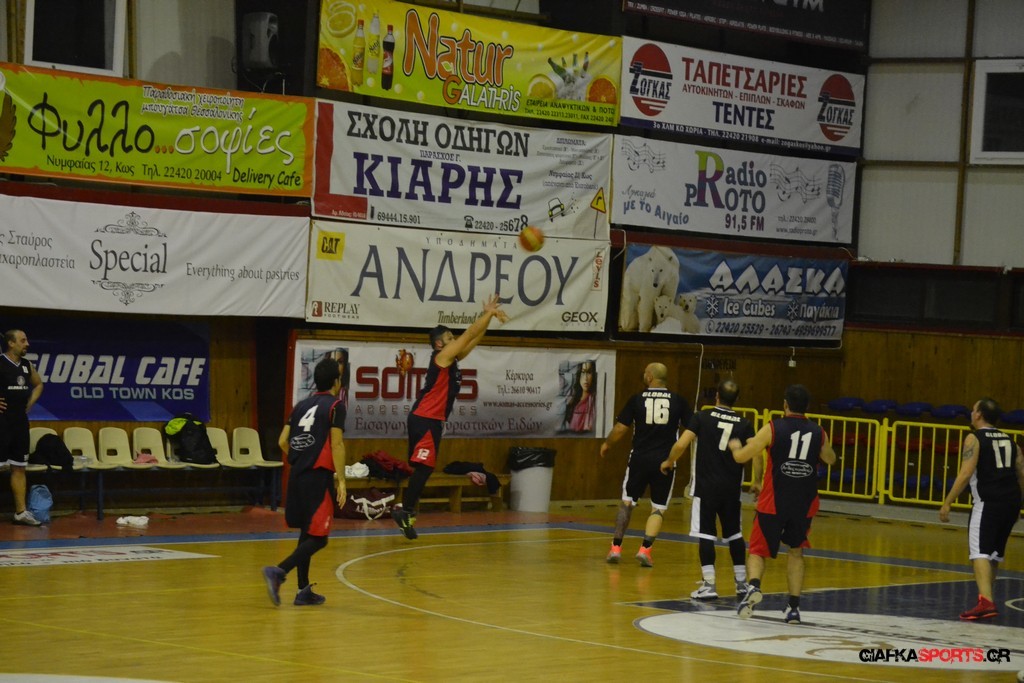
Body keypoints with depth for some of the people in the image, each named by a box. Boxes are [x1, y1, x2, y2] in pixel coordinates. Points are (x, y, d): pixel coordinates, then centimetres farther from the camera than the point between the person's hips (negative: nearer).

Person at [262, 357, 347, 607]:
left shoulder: (302, 405, 14)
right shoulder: (335, 406, -5)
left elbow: (283, 441, 11)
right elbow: (336, 444, -13)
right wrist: (341, 479, -12)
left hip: (297, 475, 7)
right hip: (319, 476, -7)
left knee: (306, 534, 16)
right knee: (318, 538, -5)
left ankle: (304, 590, 17)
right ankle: (279, 571, -23)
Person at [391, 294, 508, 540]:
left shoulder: (452, 359, 17)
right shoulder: (442, 356, -8)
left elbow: (473, 339, 20)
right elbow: (469, 334, -12)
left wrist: (488, 315, 12)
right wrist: (489, 314, -6)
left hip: (431, 420, 10)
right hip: (425, 420, -10)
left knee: (424, 468, 9)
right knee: (424, 467, -12)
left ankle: (405, 509, 11)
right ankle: (406, 510, -13)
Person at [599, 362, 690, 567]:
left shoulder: (637, 399, -2)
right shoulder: (678, 401, 0)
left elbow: (620, 429, 2)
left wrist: (607, 444, 20)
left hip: (640, 458, 0)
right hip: (665, 460, 0)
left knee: (627, 502, 15)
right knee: (658, 508, 9)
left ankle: (616, 548, 11)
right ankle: (645, 549, -6)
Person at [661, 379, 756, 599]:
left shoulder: (702, 417, -3)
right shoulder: (744, 424, 3)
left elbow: (681, 445, -9)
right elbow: (756, 453, -6)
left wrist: (669, 462, 9)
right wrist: (757, 482, 5)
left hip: (706, 486, -3)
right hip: (732, 488, 3)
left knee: (705, 534, -1)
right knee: (734, 534, 16)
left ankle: (709, 584, -8)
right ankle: (742, 582, 23)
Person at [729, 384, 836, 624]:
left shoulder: (772, 429, -8)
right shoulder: (818, 432, 2)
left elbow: (741, 457, -6)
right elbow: (830, 459, 23)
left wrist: (735, 446, 16)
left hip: (773, 503, -2)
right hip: (804, 505, 3)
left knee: (757, 552, 8)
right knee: (796, 552, 21)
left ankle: (753, 585, -22)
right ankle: (794, 607, 13)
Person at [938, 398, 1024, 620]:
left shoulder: (974, 439, -1)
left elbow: (965, 474, -11)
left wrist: (947, 503, -10)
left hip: (988, 502, -7)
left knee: (979, 552, -11)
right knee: (995, 553, 20)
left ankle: (986, 601, -28)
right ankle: (986, 594, 27)